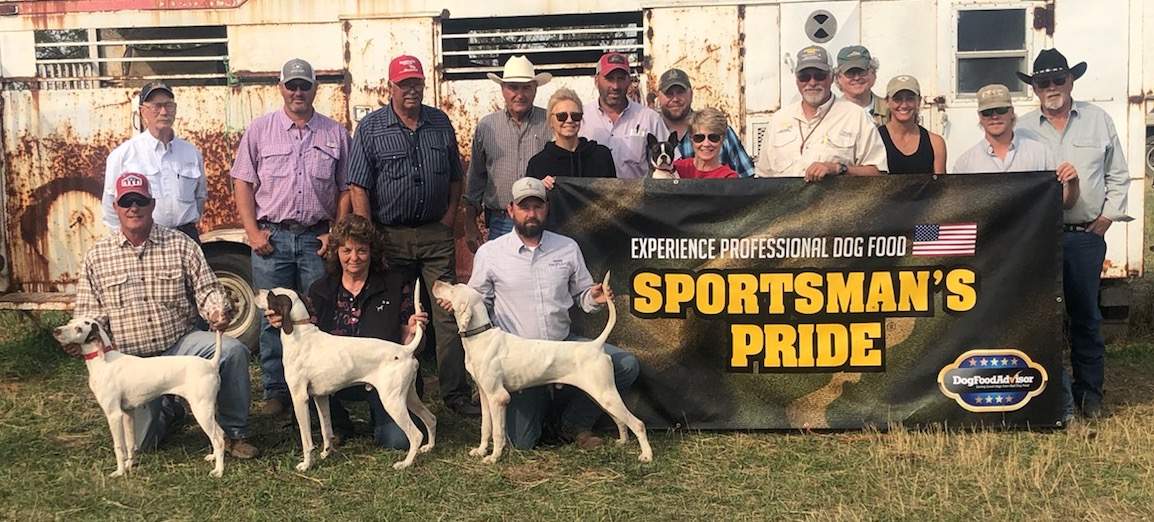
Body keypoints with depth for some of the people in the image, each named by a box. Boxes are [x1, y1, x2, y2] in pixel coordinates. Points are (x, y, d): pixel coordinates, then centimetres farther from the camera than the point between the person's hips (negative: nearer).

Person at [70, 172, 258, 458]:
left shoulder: (181, 245, 1)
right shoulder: (97, 255, 3)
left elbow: (206, 288, 0)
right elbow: (90, 311, 4)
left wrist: (219, 311, -23)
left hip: (181, 344, 0)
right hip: (132, 359, 0)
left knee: (233, 350, -31)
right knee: (141, 442, -7)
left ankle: (233, 432, -12)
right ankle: (167, 410, 31)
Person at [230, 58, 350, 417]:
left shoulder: (335, 134, 7)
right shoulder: (260, 130, 6)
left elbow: (346, 190, 8)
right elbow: (242, 183, 4)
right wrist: (252, 232, -5)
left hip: (318, 238, 0)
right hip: (272, 236, 0)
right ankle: (276, 391, 11)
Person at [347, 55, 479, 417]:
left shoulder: (441, 123, 9)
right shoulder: (371, 128, -1)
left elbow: (455, 177, 16)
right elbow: (359, 187, -4)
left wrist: (448, 217, 4)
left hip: (436, 234, 2)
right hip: (391, 237, -2)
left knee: (448, 313, -1)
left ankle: (456, 393, 4)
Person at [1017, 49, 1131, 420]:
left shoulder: (1098, 121, 9)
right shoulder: (1023, 130, 6)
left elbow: (1118, 176, 14)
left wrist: (1109, 215, 5)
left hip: (1086, 234, 1)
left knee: (1086, 315, 6)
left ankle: (1089, 391, 18)